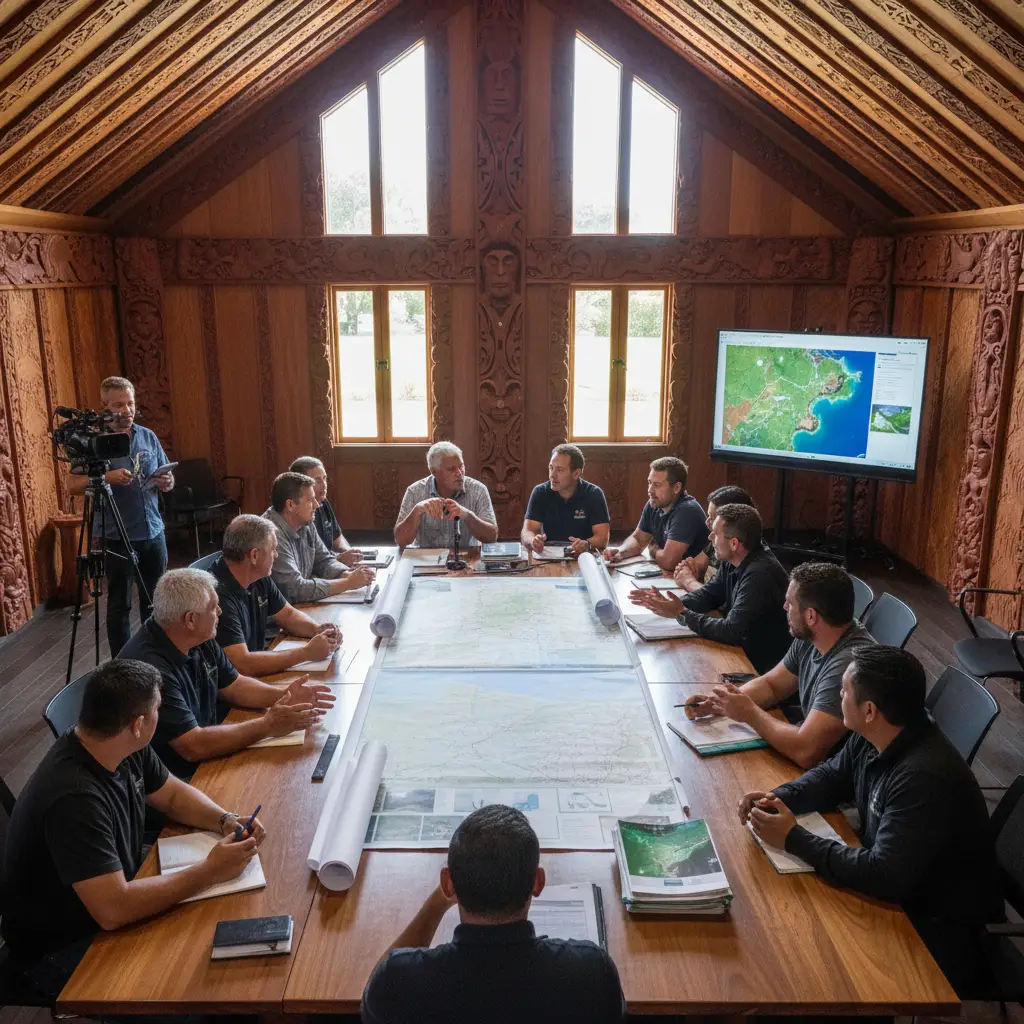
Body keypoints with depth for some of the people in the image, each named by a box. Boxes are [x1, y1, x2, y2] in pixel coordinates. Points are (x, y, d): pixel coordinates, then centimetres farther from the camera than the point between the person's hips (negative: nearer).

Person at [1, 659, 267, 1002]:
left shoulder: (127, 749, -9)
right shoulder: (74, 797, -35)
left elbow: (174, 794, 7)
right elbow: (113, 910, -38)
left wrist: (227, 820, -12)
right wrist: (209, 872, -30)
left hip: (115, 895, 8)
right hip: (60, 950, -8)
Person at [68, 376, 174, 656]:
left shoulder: (149, 437, 8)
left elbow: (168, 479, 15)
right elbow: (72, 485, -9)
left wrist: (167, 481, -8)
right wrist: (106, 477, -24)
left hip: (153, 533, 4)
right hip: (116, 538, -4)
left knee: (154, 601, 11)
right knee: (119, 605, 4)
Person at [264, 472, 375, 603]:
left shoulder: (306, 525, 2)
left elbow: (325, 561, 10)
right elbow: (296, 589, -25)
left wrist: (349, 575, -10)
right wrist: (348, 583, -20)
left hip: (303, 606, 7)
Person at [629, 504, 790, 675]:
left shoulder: (760, 574, -28)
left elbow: (731, 632, -28)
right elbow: (708, 594, 8)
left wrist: (682, 614, -20)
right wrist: (673, 604, -10)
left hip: (762, 666, -7)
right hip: (741, 646, 7)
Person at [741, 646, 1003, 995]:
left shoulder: (925, 777, -33)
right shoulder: (872, 739, -6)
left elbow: (885, 877, -34)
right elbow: (831, 775, 11)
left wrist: (794, 839, -26)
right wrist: (777, 797, -8)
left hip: (940, 931, -8)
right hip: (898, 888, 8)